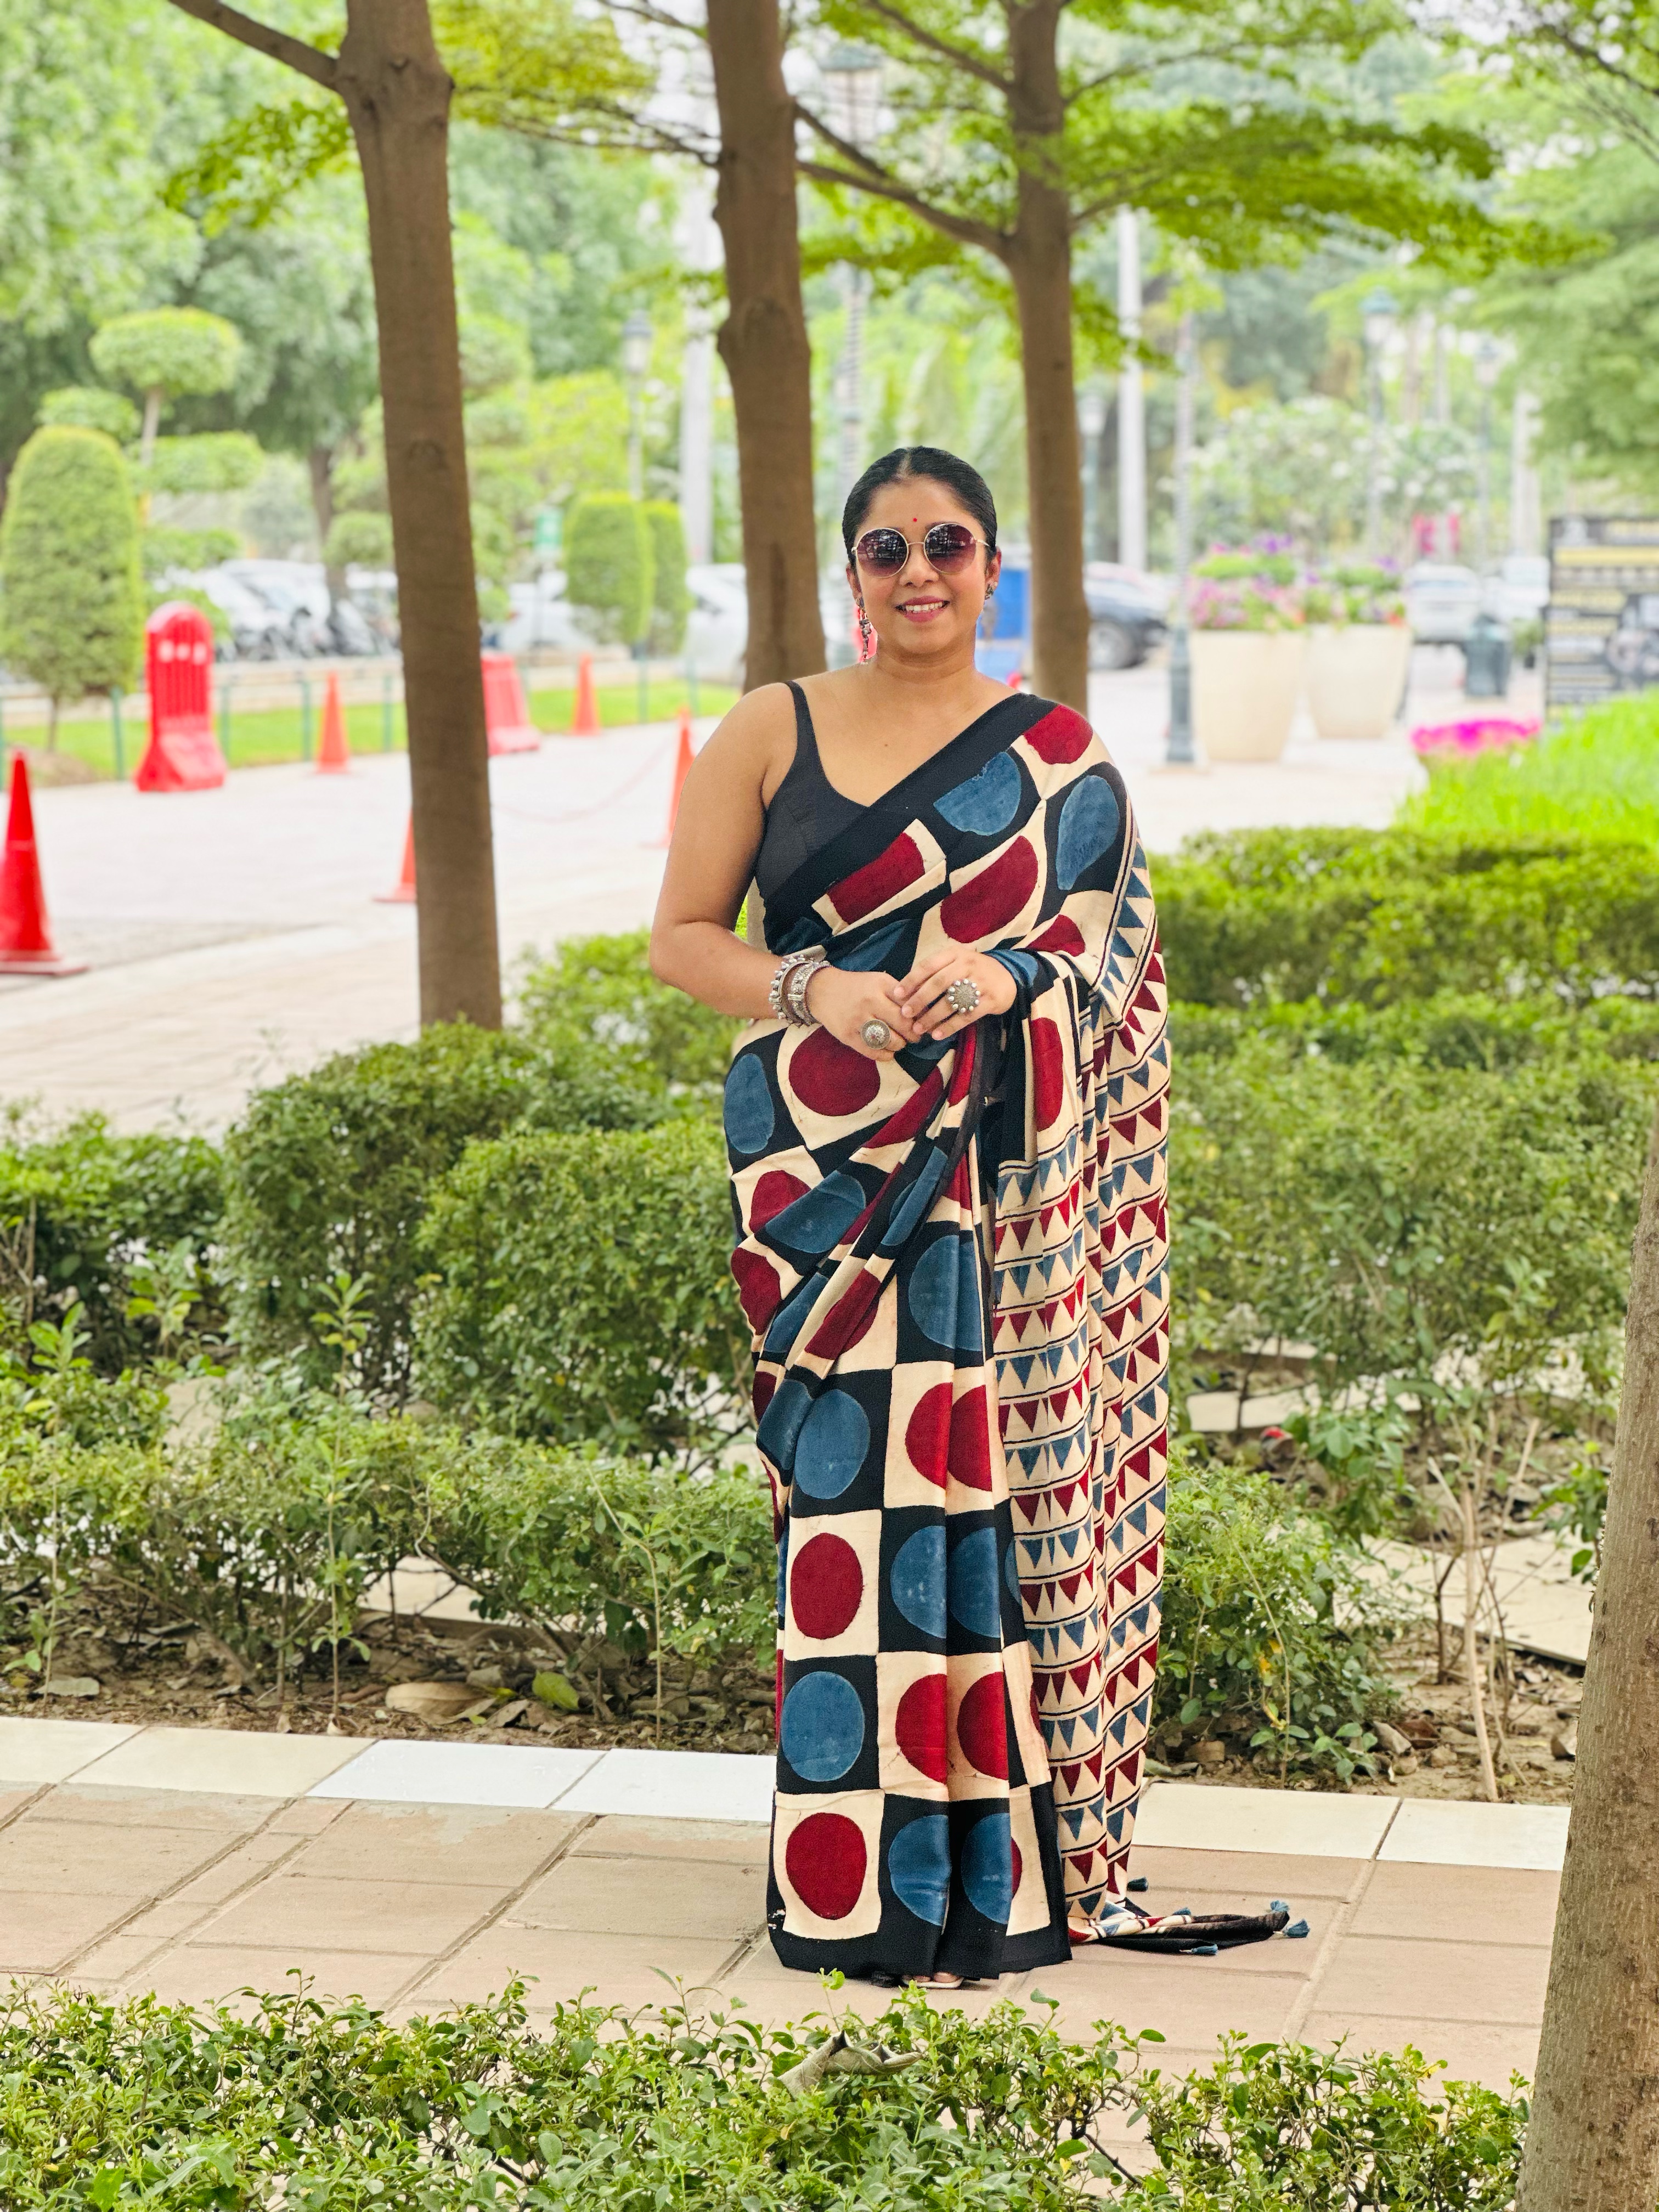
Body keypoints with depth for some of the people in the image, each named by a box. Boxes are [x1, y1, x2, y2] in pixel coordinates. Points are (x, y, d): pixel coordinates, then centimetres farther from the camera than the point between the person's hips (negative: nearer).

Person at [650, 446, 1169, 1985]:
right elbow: (682, 936, 6)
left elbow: (1117, 943, 5)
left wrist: (1007, 977, -16)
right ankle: (862, 1875, 2)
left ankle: (1003, 1867, 9)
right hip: (826, 1162, 0)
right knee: (852, 1473, -5)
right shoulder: (771, 733, 9)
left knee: (990, 1472, -2)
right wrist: (816, 991, -12)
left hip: (1002, 1172, 0)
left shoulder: (1058, 752, 10)